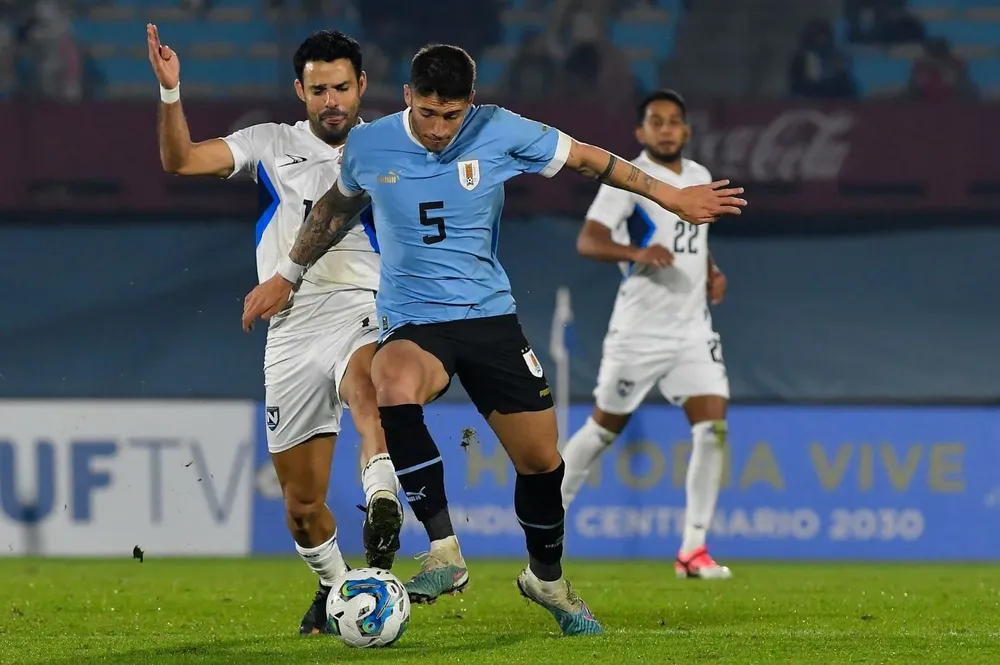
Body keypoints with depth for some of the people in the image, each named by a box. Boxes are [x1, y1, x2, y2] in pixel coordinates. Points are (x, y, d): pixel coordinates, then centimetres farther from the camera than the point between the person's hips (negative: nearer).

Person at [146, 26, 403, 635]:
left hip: (361, 311, -2)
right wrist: (171, 91, -13)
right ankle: (334, 585, 33)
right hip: (292, 328, 2)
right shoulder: (272, 144, 12)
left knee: (364, 380, -41)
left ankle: (383, 500, -61)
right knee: (302, 504, 6)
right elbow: (181, 160, 2)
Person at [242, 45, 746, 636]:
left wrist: (671, 196, 10)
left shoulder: (500, 132, -8)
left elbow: (586, 158, 6)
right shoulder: (368, 147, -5)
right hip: (412, 321, -2)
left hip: (490, 315, 2)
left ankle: (547, 578, 33)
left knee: (541, 460, 3)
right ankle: (445, 553, -32)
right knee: (394, 388, -37)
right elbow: (337, 207, 17)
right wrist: (286, 277, 24)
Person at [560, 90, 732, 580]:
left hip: (693, 328, 5)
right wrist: (637, 253, -34)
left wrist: (712, 272, 10)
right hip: (639, 330, -5)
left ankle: (693, 549, -6)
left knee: (713, 426, -10)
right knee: (605, 427, 5)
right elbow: (587, 241, -18)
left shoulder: (700, 178, 12)